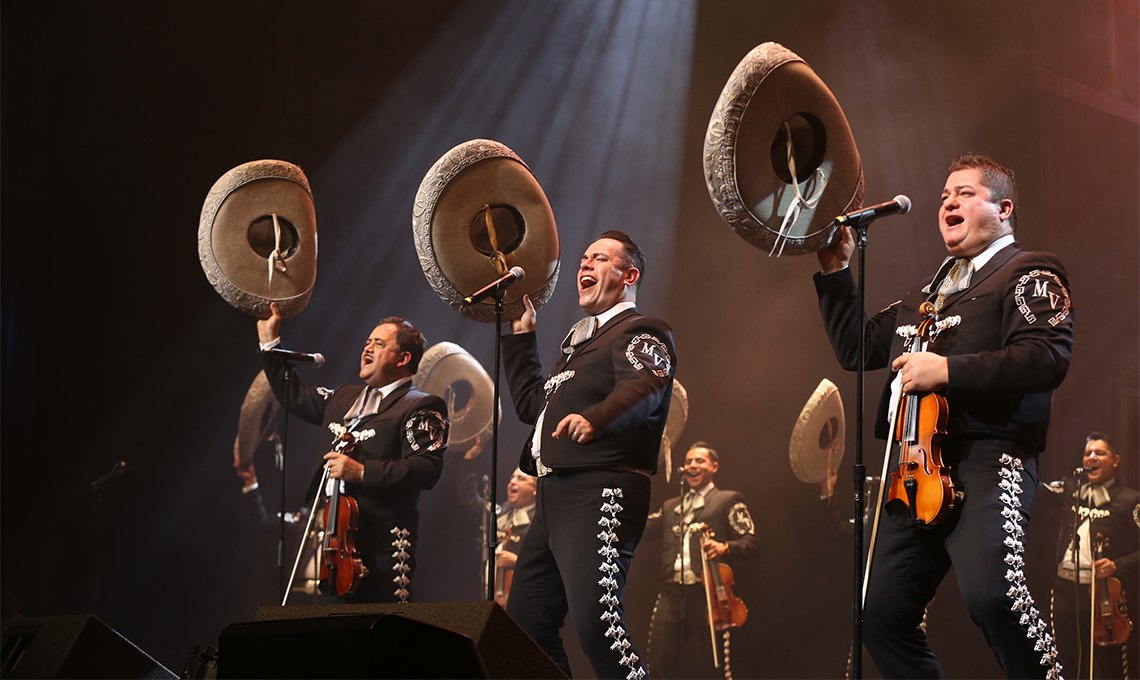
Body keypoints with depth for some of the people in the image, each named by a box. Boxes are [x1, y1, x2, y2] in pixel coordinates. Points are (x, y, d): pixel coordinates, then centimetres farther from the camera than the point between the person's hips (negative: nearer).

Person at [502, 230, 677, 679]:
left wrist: (595, 418, -43)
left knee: (597, 623, -24)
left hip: (600, 493, -10)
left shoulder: (640, 332, -1)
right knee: (524, 622, 10)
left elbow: (644, 390, -23)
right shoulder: (579, 339, 27)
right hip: (554, 495, 10)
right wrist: (521, 334, 31)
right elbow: (530, 403, 35)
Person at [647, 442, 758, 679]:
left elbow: (750, 542, 0)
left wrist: (725, 547, -19)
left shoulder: (728, 500, 8)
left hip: (708, 594, -4)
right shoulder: (670, 506, 24)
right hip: (671, 595, 4)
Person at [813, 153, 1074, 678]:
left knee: (990, 590, -30)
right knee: (882, 610, 1)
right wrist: (836, 273, 15)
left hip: (987, 457, -8)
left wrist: (947, 370, -19)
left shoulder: (1028, 273, 4)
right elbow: (855, 349, 27)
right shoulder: (925, 293, 27)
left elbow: (1048, 357, -14)